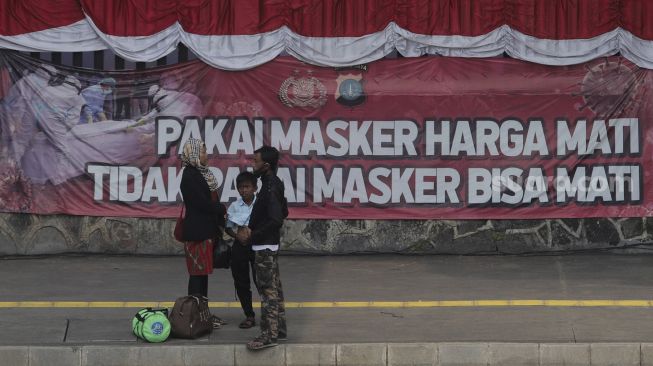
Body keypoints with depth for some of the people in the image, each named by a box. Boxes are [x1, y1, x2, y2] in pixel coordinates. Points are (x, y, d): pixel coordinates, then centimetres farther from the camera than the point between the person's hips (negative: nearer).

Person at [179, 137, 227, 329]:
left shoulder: (200, 173, 14)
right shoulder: (190, 176, -14)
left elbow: (210, 200, 14)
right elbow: (203, 203, -19)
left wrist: (219, 220, 5)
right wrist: (221, 208, -3)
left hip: (206, 230, 9)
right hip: (197, 232, -9)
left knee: (203, 273, 12)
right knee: (198, 273, -5)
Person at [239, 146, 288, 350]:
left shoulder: (270, 188, -19)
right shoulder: (274, 183, 11)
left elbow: (276, 220, -26)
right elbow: (283, 212, 20)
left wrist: (251, 236, -19)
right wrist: (253, 229, 14)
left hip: (265, 246, -10)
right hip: (269, 244, 10)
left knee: (267, 290, -8)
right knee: (274, 287, 13)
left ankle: (269, 335, -6)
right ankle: (279, 329, 19)